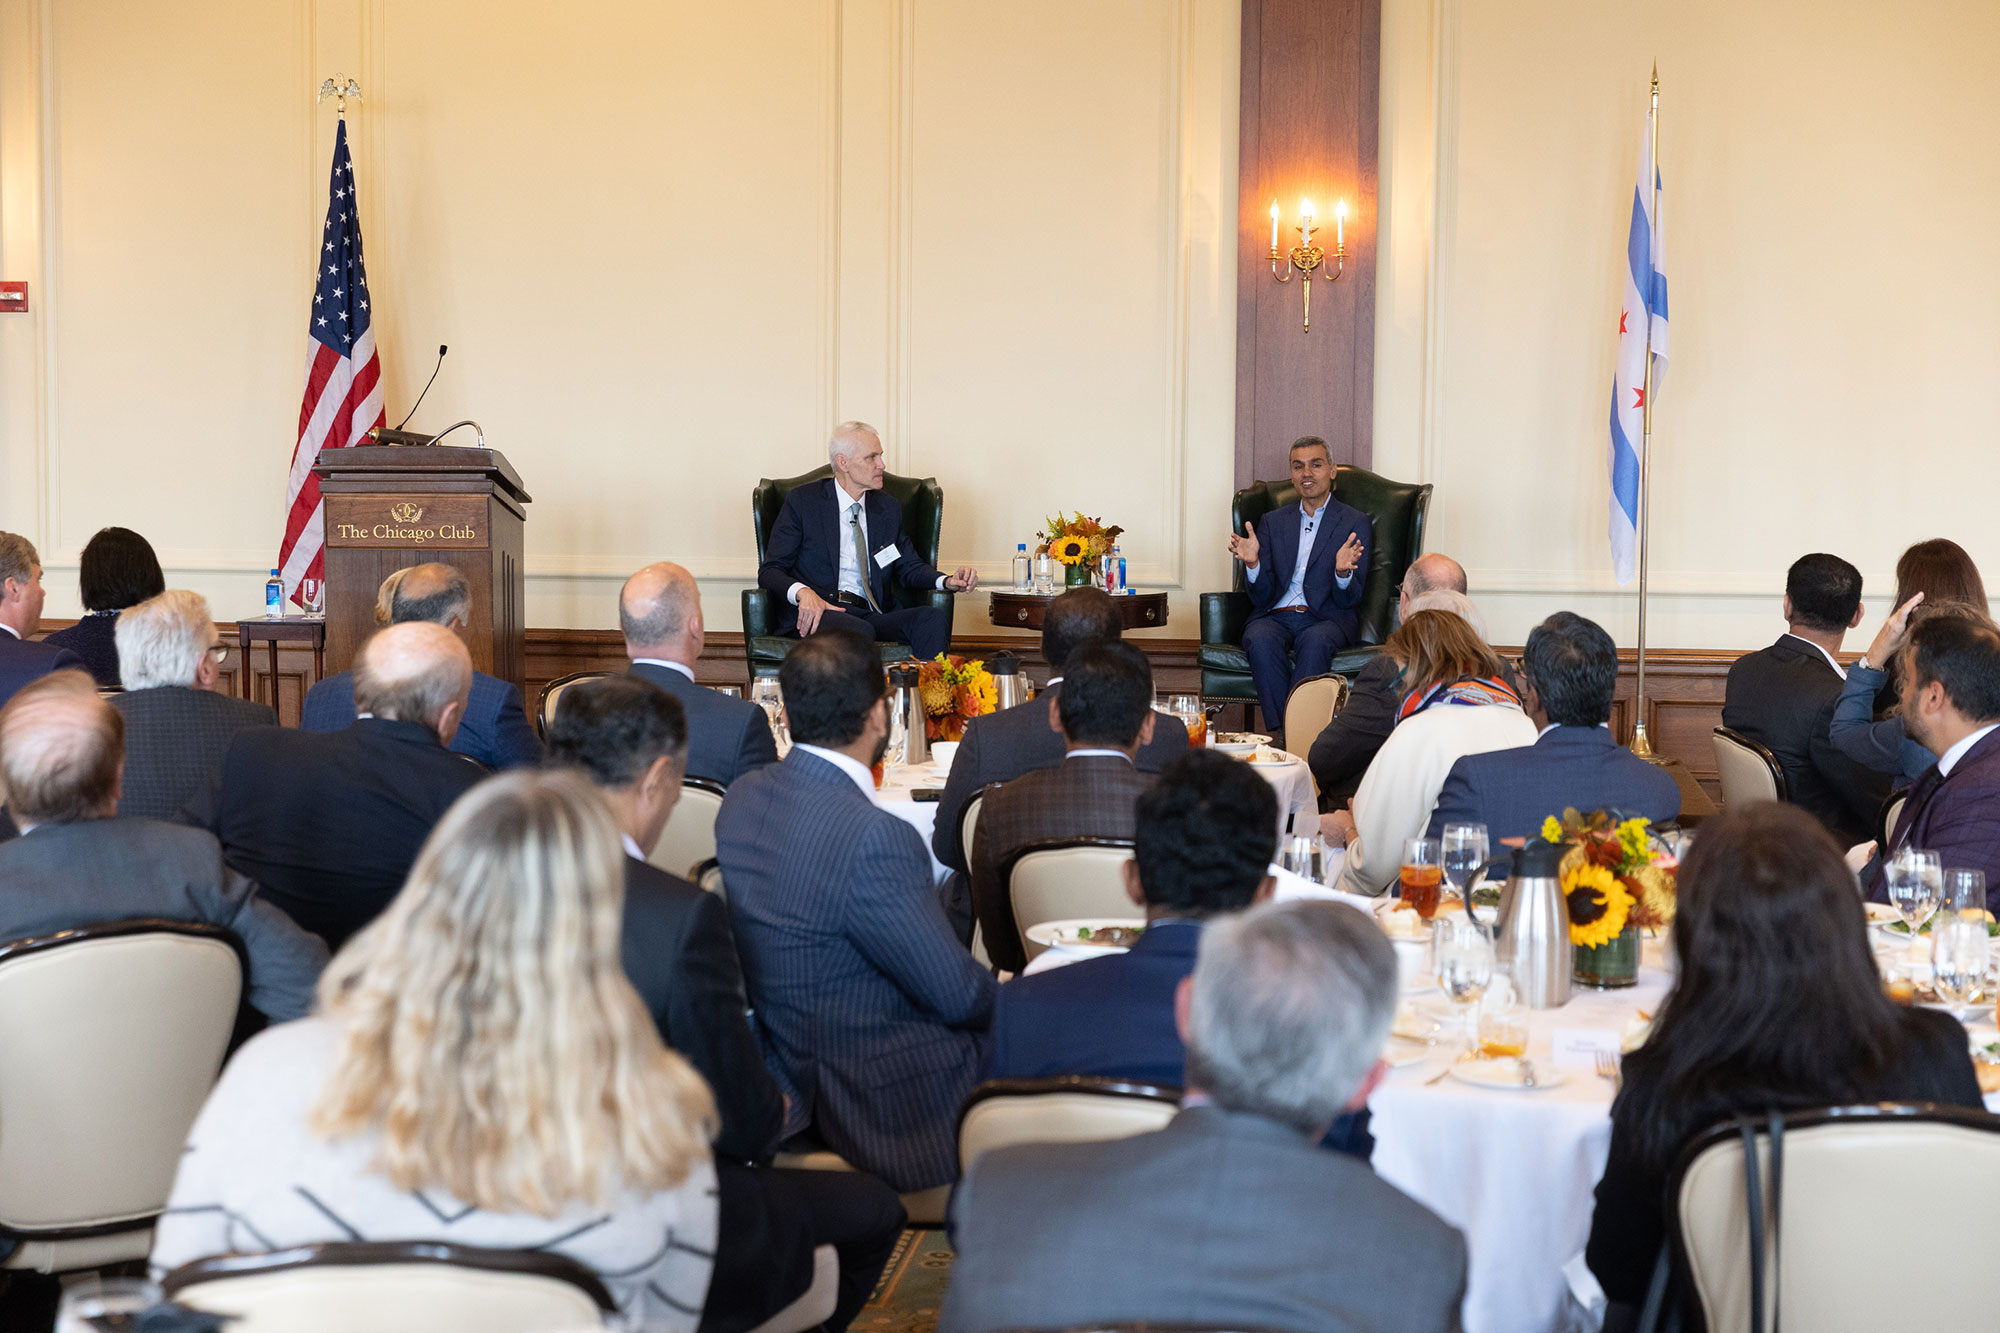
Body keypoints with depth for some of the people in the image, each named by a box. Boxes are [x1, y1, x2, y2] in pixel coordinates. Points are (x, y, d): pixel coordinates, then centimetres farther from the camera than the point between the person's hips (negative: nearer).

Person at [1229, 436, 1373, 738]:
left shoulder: (1355, 523, 9)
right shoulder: (1274, 522, 18)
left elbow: (1349, 600, 1)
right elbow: (1262, 597, 9)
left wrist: (1343, 571, -22)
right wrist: (1252, 563, -12)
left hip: (1325, 619, -2)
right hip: (1276, 617, 2)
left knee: (1315, 642, -37)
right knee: (1260, 640, -33)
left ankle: (1297, 732, -38)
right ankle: (1283, 733, -36)